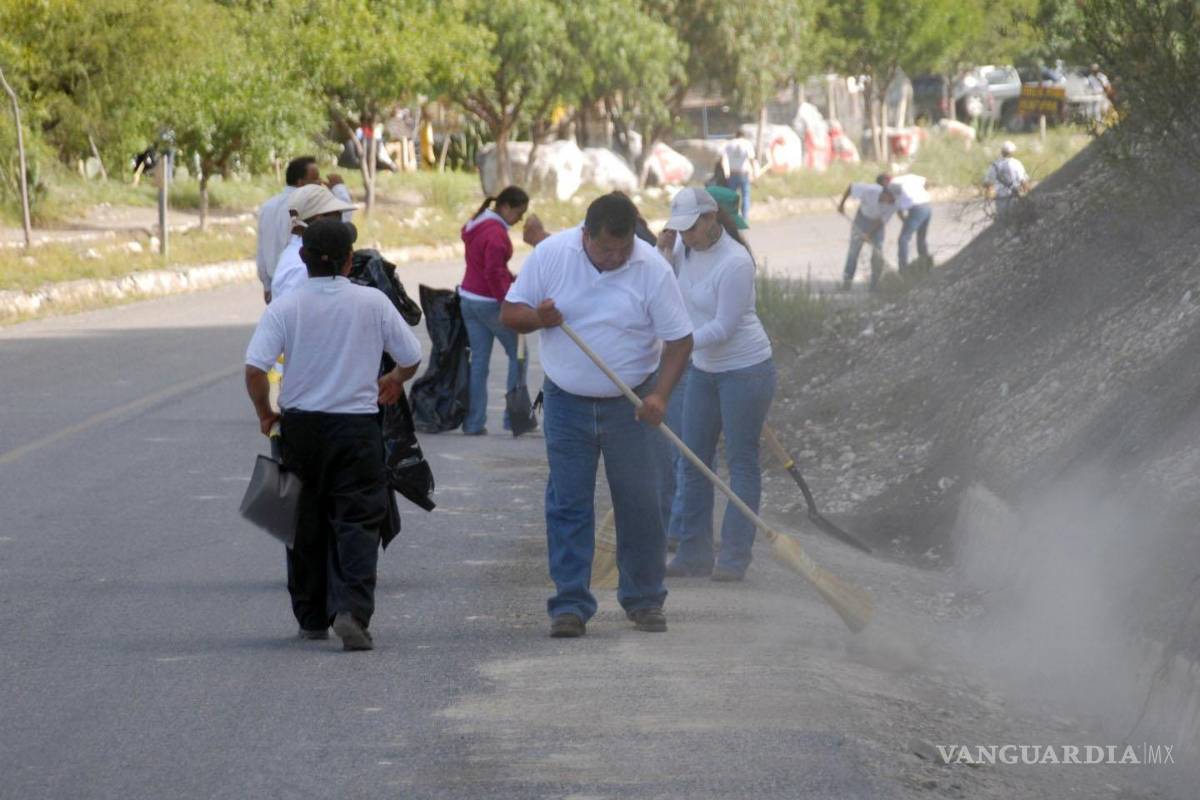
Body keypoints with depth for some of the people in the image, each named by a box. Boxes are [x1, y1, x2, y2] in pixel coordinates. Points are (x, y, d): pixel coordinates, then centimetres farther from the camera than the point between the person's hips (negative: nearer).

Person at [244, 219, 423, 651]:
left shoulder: (285, 307, -6)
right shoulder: (372, 302, -5)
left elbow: (254, 368, -16)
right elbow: (411, 357, 4)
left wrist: (265, 414, 1)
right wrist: (395, 380, 26)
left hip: (300, 425, 1)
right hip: (357, 426, -1)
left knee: (306, 524, 14)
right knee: (357, 522, -2)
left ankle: (311, 617, 22)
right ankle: (351, 611, -20)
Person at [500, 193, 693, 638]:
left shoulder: (652, 268, -12)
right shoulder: (551, 254, -9)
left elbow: (679, 339, -8)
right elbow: (509, 313, -1)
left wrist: (660, 394, -22)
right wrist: (538, 318, -24)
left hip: (628, 404, -1)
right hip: (566, 402, 1)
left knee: (638, 502, 2)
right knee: (568, 504, -2)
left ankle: (644, 601, 16)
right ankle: (570, 606, 1)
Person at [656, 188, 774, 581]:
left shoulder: (735, 263, -23)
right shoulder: (687, 246, 0)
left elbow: (723, 327, -23)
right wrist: (662, 247, -3)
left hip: (745, 370, -8)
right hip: (703, 370, 8)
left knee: (741, 461, -2)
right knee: (694, 460, 8)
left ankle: (735, 557, 1)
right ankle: (694, 553, 13)